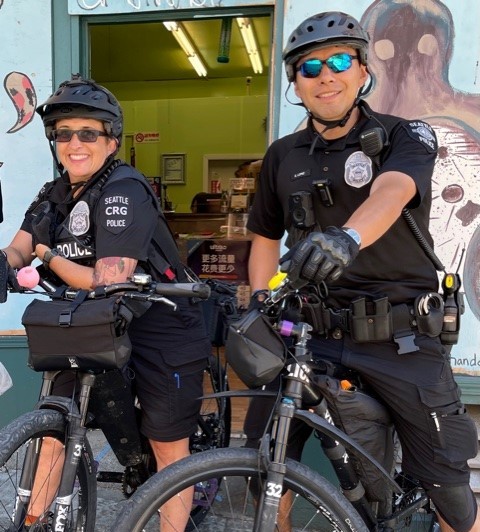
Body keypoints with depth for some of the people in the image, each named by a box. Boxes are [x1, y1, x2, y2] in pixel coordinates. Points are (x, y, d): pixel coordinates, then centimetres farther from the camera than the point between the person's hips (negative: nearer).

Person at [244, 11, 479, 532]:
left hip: (399, 339, -2)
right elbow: (265, 238, 15)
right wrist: (260, 301, 0)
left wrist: (346, 237, -46)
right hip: (310, 333, 3)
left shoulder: (406, 136, -3)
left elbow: (390, 191, -25)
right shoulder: (283, 156, 8)